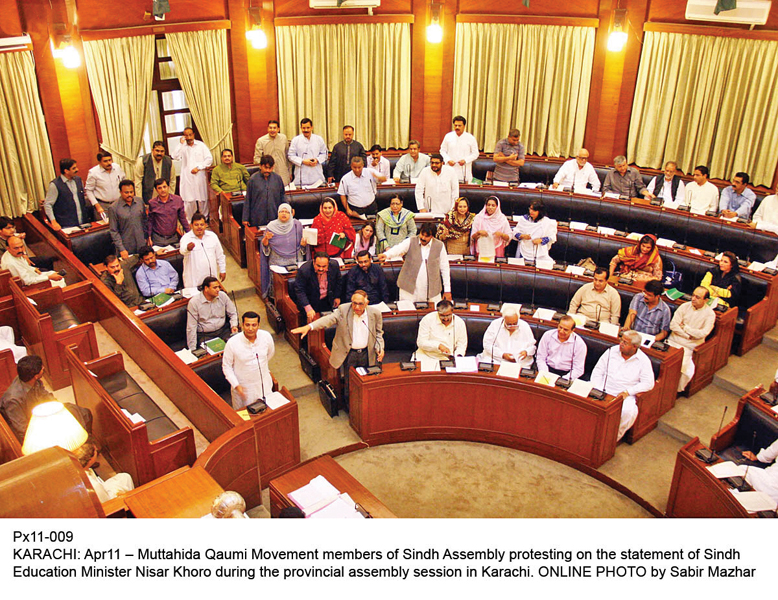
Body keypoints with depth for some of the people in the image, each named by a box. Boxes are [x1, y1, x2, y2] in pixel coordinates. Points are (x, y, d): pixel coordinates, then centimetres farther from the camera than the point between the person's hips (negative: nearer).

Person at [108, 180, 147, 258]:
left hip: (141, 245, 3)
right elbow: (114, 231, -10)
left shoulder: (140, 201, 1)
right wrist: (121, 249, -14)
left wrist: (145, 237, 14)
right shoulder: (113, 208, -11)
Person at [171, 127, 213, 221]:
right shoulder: (182, 147, 4)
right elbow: (174, 156, -12)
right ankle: (189, 221, 5)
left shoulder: (201, 145, 3)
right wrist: (181, 144, -12)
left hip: (200, 176, 0)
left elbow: (209, 159, -1)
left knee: (202, 199, 6)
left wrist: (198, 167, -10)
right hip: (187, 177, 0)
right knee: (188, 200, -3)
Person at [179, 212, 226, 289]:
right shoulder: (186, 237, -9)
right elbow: (182, 250, -32)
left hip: (211, 277, 4)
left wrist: (222, 270, 15)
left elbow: (220, 255, 14)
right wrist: (188, 248, -56)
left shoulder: (212, 236, 5)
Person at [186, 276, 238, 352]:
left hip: (223, 330, 4)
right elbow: (191, 328, -7)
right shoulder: (194, 302, -9)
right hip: (205, 334, -3)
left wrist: (234, 325, -7)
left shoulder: (223, 296, 0)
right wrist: (192, 349, -9)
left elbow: (232, 313, 14)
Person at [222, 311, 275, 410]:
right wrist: (236, 385, -17)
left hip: (264, 383, 3)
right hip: (243, 386, -3)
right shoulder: (232, 343, -21)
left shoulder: (266, 337, -13)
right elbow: (226, 366, -10)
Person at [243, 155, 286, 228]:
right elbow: (248, 200, 3)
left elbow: (282, 196, 14)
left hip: (274, 218, 2)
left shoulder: (278, 178, 3)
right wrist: (245, 218, 3)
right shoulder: (253, 179, -2)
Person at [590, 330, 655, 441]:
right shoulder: (612, 351, 6)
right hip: (604, 391, 2)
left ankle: (614, 437, -10)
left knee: (628, 411, -33)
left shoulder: (643, 360, -1)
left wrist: (627, 392, -16)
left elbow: (648, 383, -6)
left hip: (625, 395, -2)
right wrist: (596, 390, -7)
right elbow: (598, 371, 7)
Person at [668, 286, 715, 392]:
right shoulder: (685, 306, 5)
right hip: (673, 341, 3)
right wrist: (688, 335, -10)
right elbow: (673, 325, -3)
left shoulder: (710, 314, -1)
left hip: (688, 347, -3)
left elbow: (702, 334, -13)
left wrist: (684, 326, -6)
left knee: (683, 366, -26)